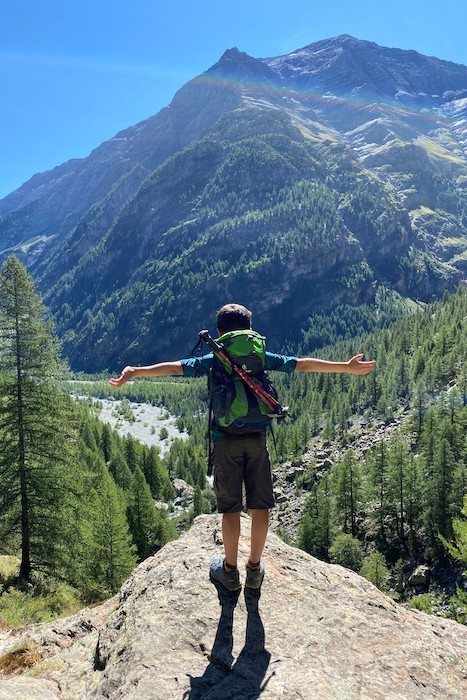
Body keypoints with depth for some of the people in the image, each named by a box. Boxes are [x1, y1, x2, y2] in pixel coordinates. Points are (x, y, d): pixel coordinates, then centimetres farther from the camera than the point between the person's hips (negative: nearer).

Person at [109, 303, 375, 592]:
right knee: (260, 505, 11)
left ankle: (230, 570, 20)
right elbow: (303, 364, 8)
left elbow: (175, 367, -8)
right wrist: (346, 366, 15)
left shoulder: (213, 361, 1)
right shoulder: (263, 358, 5)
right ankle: (255, 568, 23)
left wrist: (135, 372, -7)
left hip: (226, 440, -1)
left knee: (230, 507, 8)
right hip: (257, 438, 1)